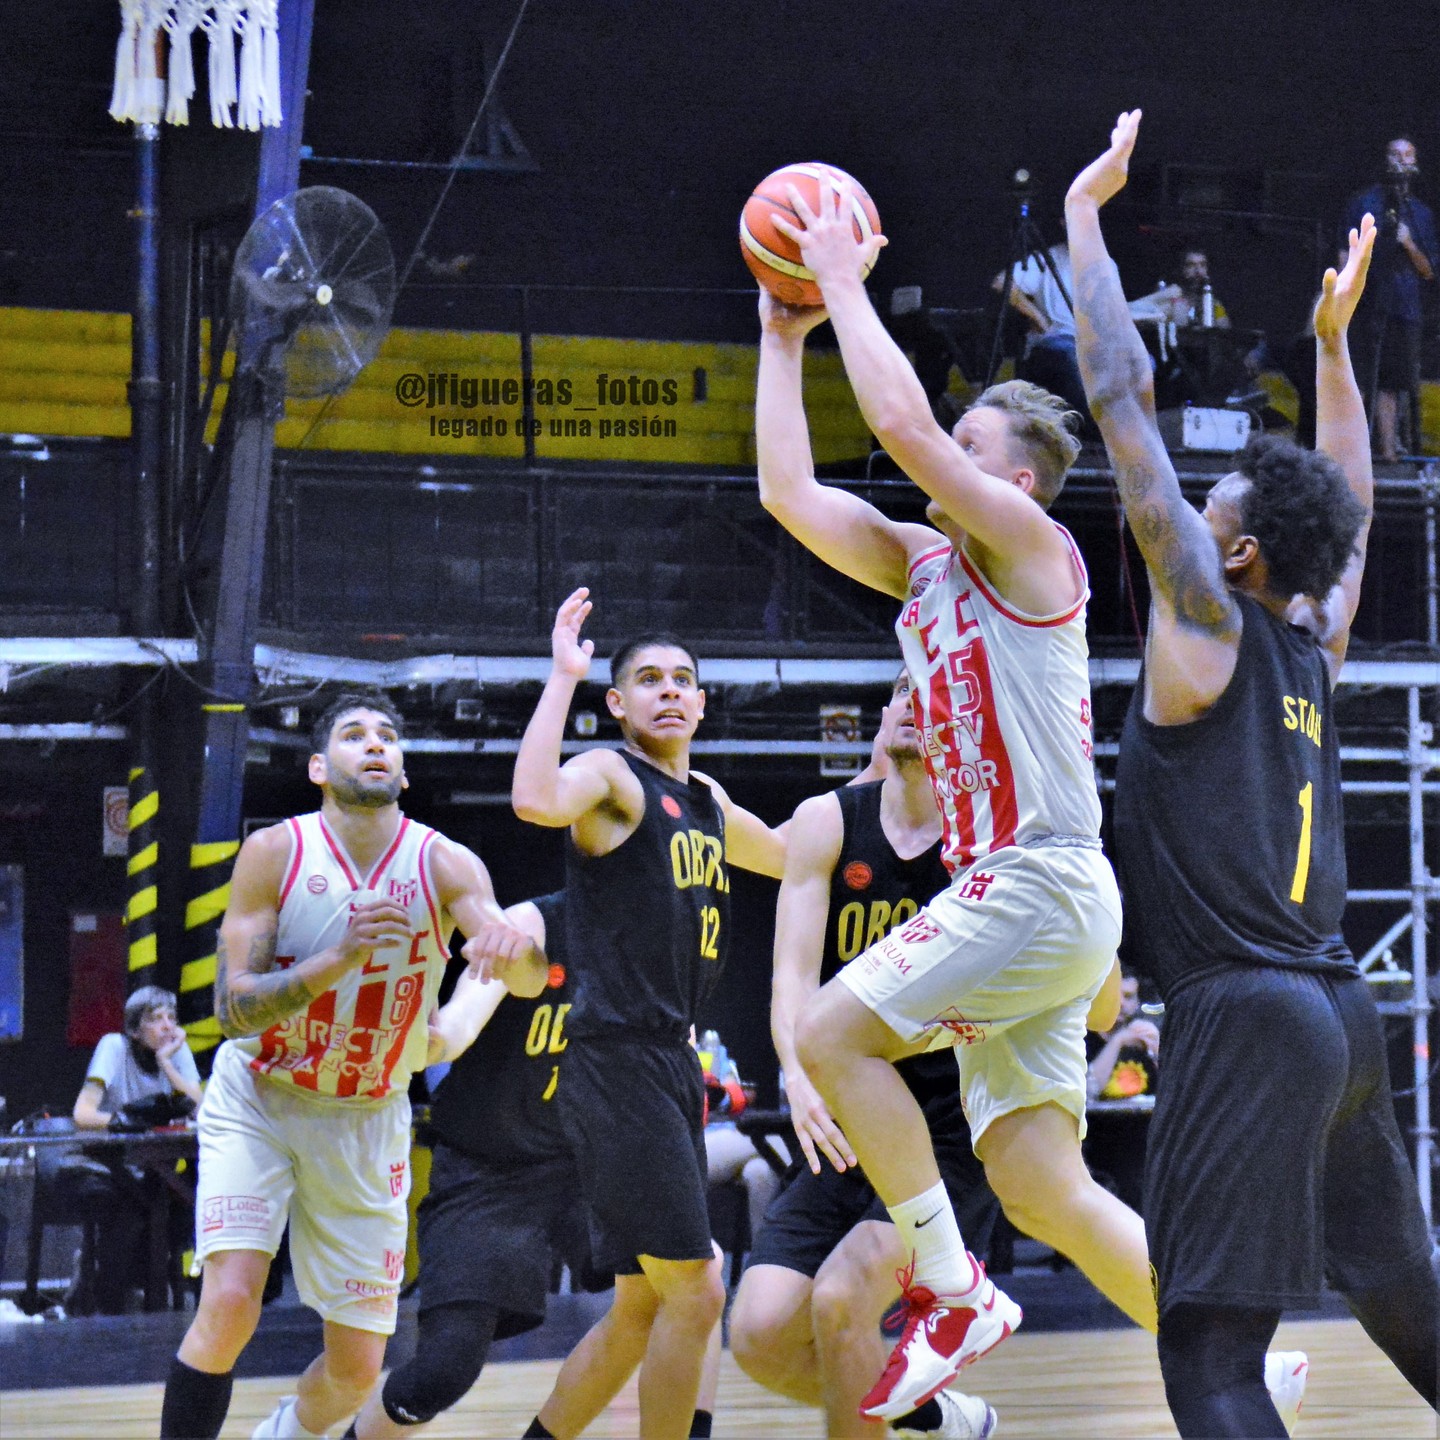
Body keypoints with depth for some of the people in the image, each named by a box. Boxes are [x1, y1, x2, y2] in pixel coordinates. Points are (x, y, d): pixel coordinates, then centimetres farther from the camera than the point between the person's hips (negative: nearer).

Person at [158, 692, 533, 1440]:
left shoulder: (445, 866, -13)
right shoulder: (275, 852, -14)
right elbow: (232, 1007, -18)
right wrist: (339, 958, -33)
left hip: (367, 1119, 2)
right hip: (256, 1100, -2)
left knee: (357, 1367, 3)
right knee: (229, 1303, -23)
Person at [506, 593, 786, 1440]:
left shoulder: (707, 801, 19)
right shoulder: (611, 775, -5)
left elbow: (794, 856, 37)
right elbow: (536, 801, -29)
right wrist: (563, 677, -23)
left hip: (673, 1063, 9)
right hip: (618, 1060, -9)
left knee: (643, 1305, 13)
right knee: (694, 1292, -12)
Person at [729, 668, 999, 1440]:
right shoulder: (828, 824, 1)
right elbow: (795, 975, -9)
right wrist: (802, 1078, -28)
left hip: (951, 1137, -4)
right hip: (846, 1133, 4)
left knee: (839, 1298, -24)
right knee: (761, 1334, -10)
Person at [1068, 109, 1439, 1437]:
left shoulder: (1208, 624, -5)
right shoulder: (1317, 642, 12)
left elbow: (1123, 396, -5)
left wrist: (1086, 215, 1)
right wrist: (1333, 338, 37)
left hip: (1246, 1015, -8)